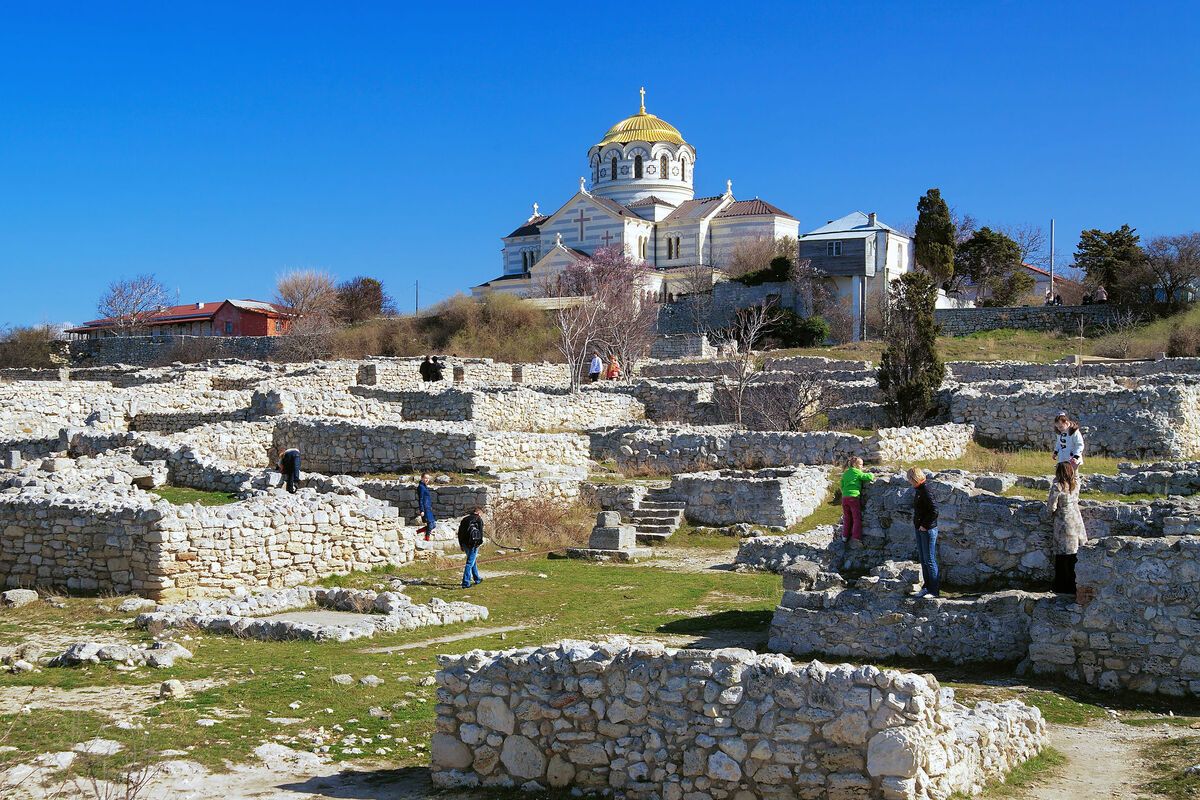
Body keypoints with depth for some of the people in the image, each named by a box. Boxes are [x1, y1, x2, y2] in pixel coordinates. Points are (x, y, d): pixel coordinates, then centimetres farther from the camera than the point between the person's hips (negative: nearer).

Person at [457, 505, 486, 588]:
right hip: (473, 544, -6)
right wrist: (479, 542, -7)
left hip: (465, 543, 7)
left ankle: (477, 579, 35)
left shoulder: (465, 519, 14)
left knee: (472, 561, 23)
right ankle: (465, 583, -9)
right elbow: (480, 532, -12)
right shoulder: (478, 519, -4)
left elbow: (460, 532, 15)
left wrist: (461, 544, 18)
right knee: (470, 563, -5)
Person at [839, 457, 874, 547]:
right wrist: (871, 475, 13)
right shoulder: (857, 472, -1)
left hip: (844, 498, 6)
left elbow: (842, 486, 17)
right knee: (857, 519, -4)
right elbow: (868, 477, -8)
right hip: (854, 497, -6)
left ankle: (845, 536, 25)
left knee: (847, 518, 18)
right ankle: (856, 539, -12)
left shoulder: (845, 474, 17)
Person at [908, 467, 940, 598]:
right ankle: (927, 587, 23)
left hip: (928, 530, -10)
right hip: (919, 529, 10)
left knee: (930, 560, -4)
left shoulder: (925, 490, -18)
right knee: (923, 560, 15)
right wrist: (915, 521, 11)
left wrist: (925, 525, -19)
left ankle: (934, 591, 1)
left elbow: (934, 510, -25)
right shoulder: (918, 489, 11)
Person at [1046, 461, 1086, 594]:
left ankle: (1063, 587, 10)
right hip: (1077, 522, 5)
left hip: (1064, 525, -5)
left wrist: (1049, 502, 7)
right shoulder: (1076, 483, 0)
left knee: (1063, 557, 3)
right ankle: (1076, 584, 17)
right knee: (1076, 555, 11)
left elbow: (1051, 508, -16)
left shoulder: (1057, 487, -16)